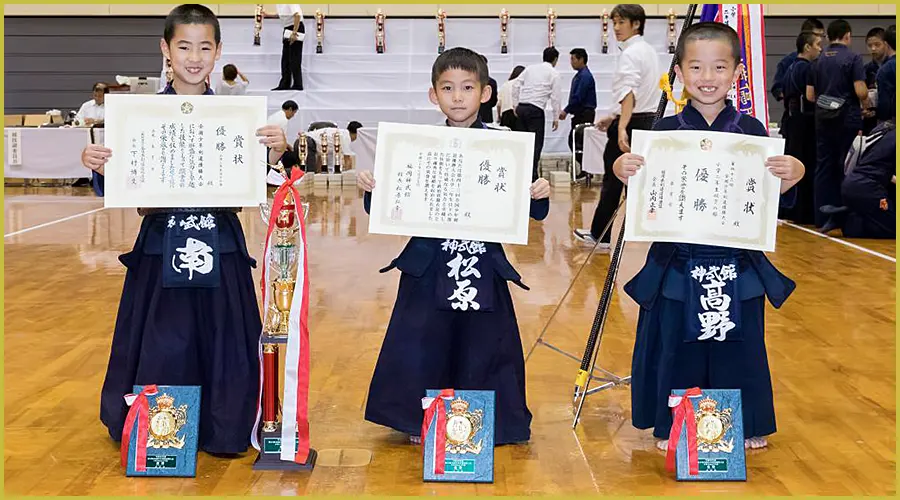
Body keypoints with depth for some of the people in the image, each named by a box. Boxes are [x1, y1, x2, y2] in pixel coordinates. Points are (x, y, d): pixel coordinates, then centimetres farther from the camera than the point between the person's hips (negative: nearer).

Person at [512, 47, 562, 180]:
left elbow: (515, 85, 8)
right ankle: (532, 175, -5)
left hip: (521, 108, 5)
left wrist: (515, 105, 13)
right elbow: (555, 97, 0)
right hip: (536, 109, -5)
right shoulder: (554, 73, 3)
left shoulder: (530, 68, 14)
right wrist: (556, 118, 6)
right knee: (536, 143, -1)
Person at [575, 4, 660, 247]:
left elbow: (629, 93, -29)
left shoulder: (630, 54, -14)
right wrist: (614, 117, 24)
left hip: (632, 124, -9)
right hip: (650, 120, 9)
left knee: (612, 181, 3)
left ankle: (600, 234, 14)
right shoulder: (648, 51, 15)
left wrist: (622, 128, -40)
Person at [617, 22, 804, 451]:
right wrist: (623, 170, -21)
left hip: (738, 265, 1)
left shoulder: (751, 131, 1)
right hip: (678, 264, 0)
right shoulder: (665, 131, -1)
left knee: (739, 347, 12)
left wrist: (792, 173, -19)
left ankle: (747, 425, 32)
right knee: (675, 347, 9)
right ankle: (670, 427, 28)